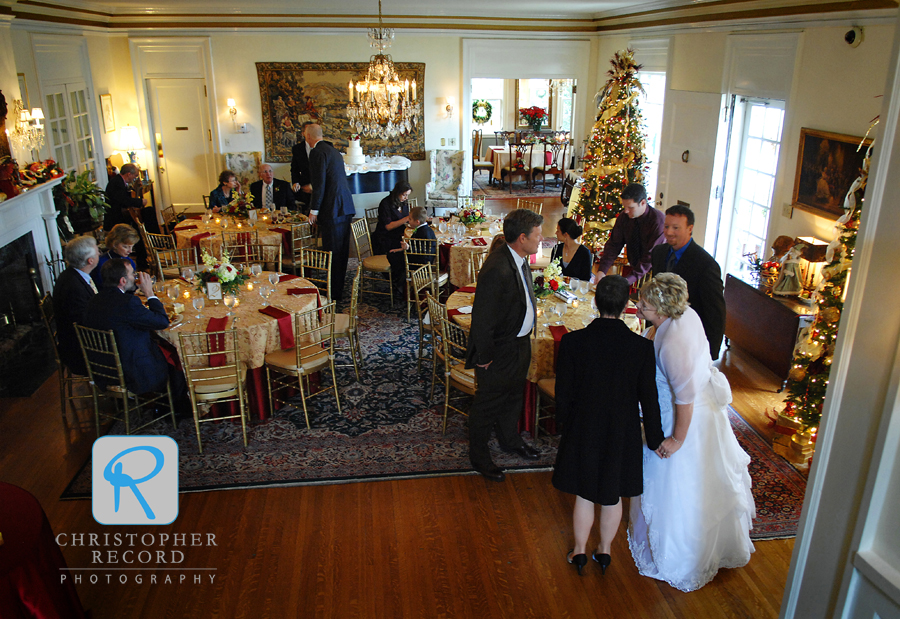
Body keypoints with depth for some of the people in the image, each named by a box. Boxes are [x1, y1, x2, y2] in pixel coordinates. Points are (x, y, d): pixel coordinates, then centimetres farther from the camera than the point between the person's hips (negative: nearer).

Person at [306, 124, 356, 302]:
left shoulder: (317, 152, -10)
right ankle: (339, 290, 24)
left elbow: (319, 184, -16)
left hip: (333, 208, -9)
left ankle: (334, 293, -1)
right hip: (345, 206, 9)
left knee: (333, 252, -5)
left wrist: (314, 210, -12)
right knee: (341, 251, 14)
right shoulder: (332, 150, 19)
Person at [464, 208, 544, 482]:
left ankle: (510, 439, 52)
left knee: (514, 395, 28)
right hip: (499, 350, -9)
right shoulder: (497, 270, -33)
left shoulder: (520, 259, -4)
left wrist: (525, 336, 14)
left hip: (521, 343, 9)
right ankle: (478, 456, 33)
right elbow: (482, 319, -28)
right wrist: (484, 357, -19)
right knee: (488, 403, 12)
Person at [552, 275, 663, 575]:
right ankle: (605, 551, 41)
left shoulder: (572, 342, -20)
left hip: (583, 430, -1)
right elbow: (648, 399, -9)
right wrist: (655, 438, 6)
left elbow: (563, 395, -10)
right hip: (623, 434, 1)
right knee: (613, 496, 21)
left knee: (584, 495, 19)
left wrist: (566, 425, 8)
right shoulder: (642, 347, -19)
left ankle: (580, 552, 37)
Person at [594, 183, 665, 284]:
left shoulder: (659, 221, -19)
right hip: (635, 269, 4)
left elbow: (652, 257, -23)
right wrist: (602, 270, -16)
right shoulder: (623, 217, -2)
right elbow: (614, 244, 0)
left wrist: (628, 280, -31)